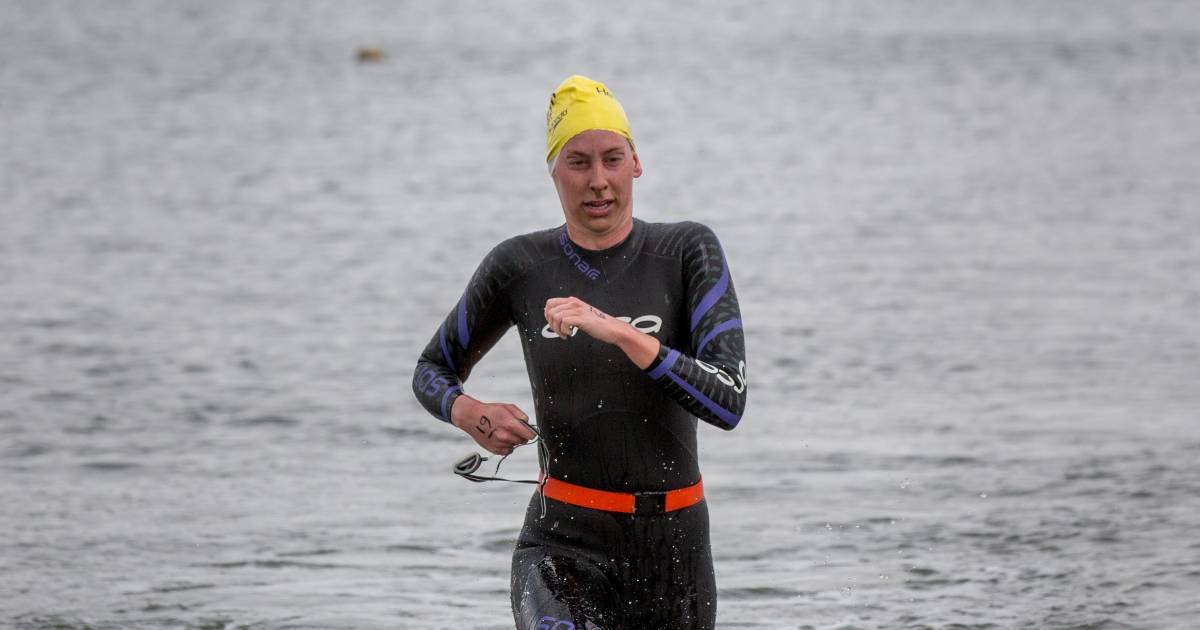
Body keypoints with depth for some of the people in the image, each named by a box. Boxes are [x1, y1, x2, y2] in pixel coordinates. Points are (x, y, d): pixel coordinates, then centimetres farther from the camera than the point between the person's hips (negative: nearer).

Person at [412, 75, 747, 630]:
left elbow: (728, 401, -14)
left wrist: (619, 333, -25)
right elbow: (432, 370, 16)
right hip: (562, 546, -1)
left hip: (673, 545, 2)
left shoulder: (688, 251, -3)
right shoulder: (520, 266, 0)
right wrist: (472, 416, -7)